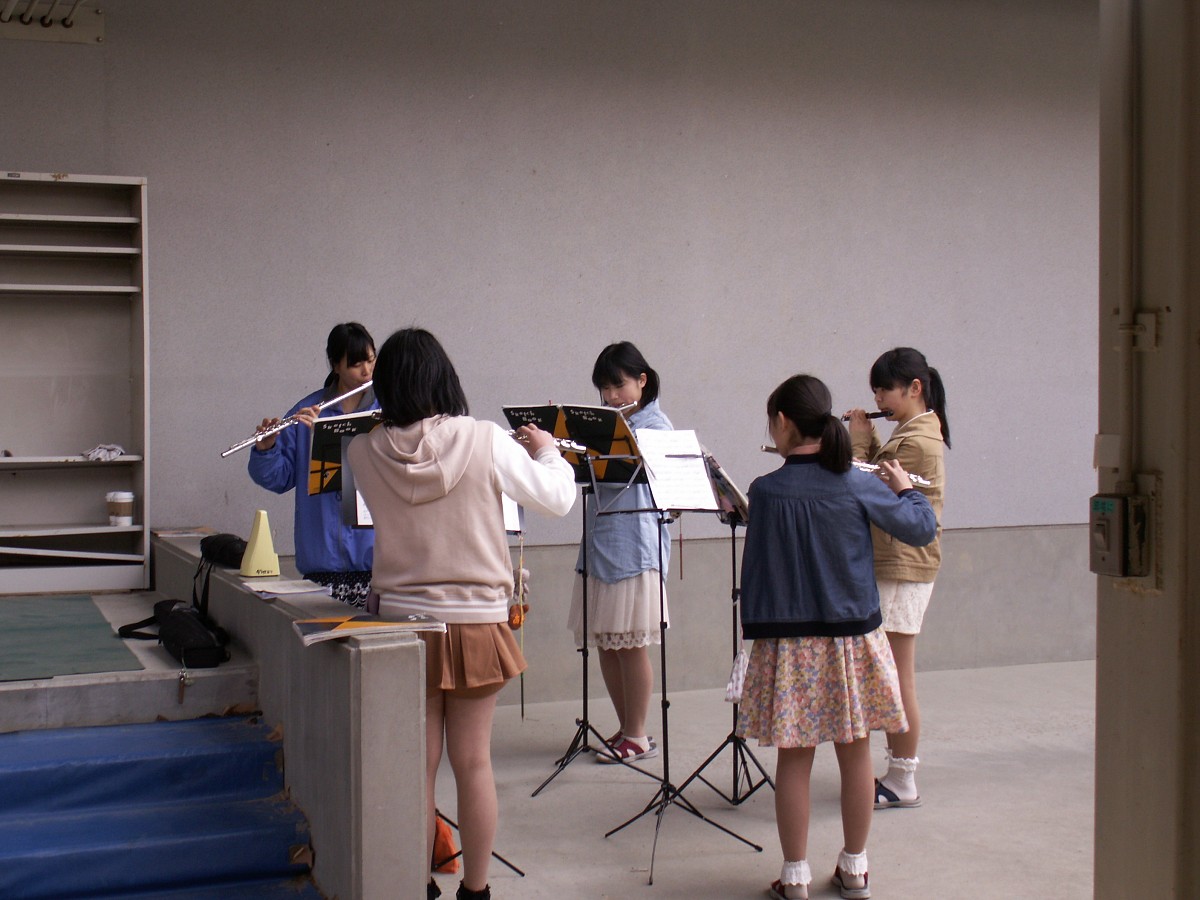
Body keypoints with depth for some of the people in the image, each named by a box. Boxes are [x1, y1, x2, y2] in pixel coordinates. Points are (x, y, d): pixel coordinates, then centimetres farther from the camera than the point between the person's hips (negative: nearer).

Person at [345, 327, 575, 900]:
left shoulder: (365, 453, -8)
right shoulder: (486, 441, -12)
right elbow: (558, 499, -3)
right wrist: (547, 450, 16)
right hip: (476, 622, -1)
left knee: (417, 765, 9)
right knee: (473, 763, 9)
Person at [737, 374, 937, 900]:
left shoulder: (766, 491, -11)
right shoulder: (859, 486, -6)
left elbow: (755, 568, -6)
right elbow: (923, 529, 4)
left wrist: (751, 626, 7)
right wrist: (905, 488, 22)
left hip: (789, 643, -2)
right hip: (854, 640, 2)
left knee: (794, 759, 6)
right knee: (855, 754, 14)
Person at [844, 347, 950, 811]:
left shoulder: (915, 442, -18)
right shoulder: (918, 432, 15)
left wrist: (857, 442, -7)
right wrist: (867, 441, 5)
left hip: (902, 568, -11)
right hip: (896, 565, 11)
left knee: (894, 678, -5)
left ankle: (902, 784, 2)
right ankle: (897, 769, 22)